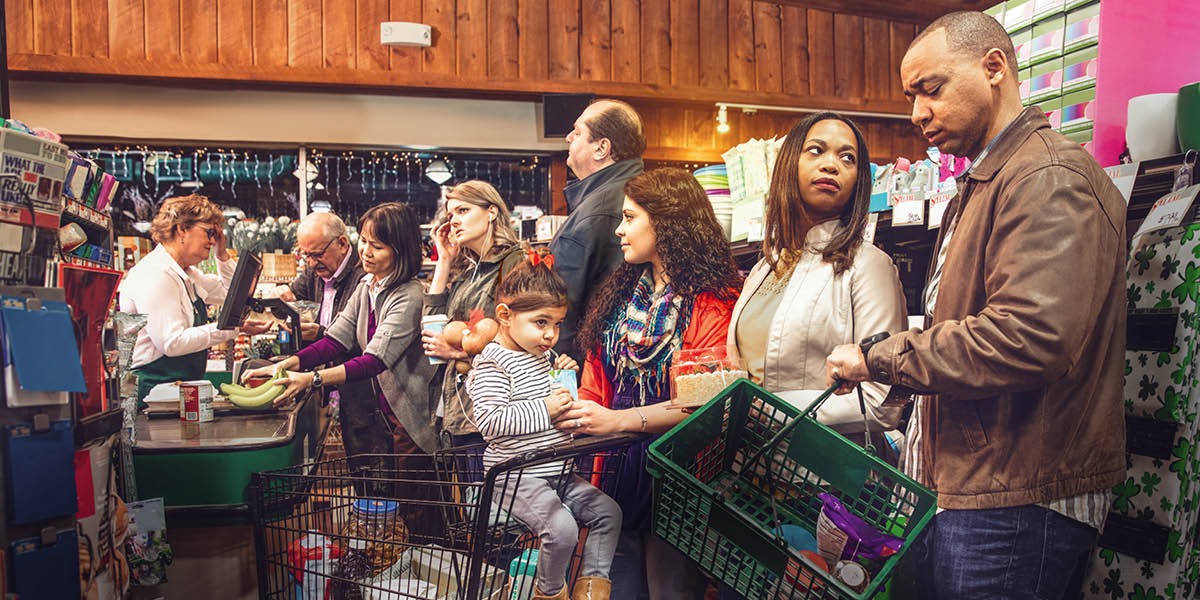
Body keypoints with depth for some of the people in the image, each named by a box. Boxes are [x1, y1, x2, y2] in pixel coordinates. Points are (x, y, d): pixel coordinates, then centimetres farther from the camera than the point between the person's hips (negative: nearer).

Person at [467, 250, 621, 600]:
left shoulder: (545, 355, 13)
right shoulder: (493, 363, -13)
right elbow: (489, 420, -26)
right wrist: (545, 410, -27)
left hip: (559, 472, 9)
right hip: (518, 476, -9)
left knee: (608, 512, 4)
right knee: (562, 527, -24)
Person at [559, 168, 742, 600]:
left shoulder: (713, 302, -12)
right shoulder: (623, 290, 10)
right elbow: (596, 375, 10)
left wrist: (617, 420, -25)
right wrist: (580, 415, -7)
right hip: (613, 459, 6)